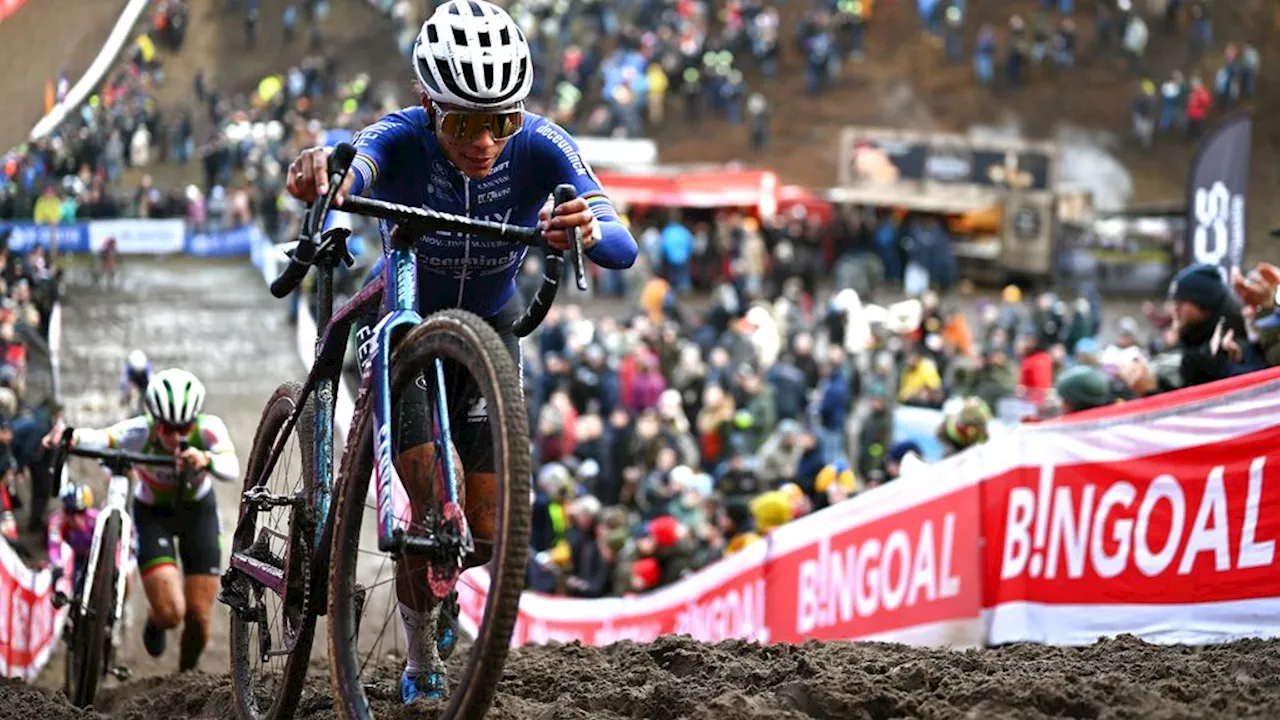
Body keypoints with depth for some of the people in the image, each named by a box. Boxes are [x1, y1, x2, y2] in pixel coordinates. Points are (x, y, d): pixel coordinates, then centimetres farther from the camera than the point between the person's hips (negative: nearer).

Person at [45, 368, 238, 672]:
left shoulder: (208, 429, -28)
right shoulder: (141, 433, -31)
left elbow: (232, 469, -46)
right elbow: (100, 438, -50)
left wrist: (206, 461, -67)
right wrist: (72, 437, -71)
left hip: (198, 511, 1)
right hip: (153, 514, -1)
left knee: (198, 618, -2)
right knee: (170, 614, -17)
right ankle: (155, 622, 21)